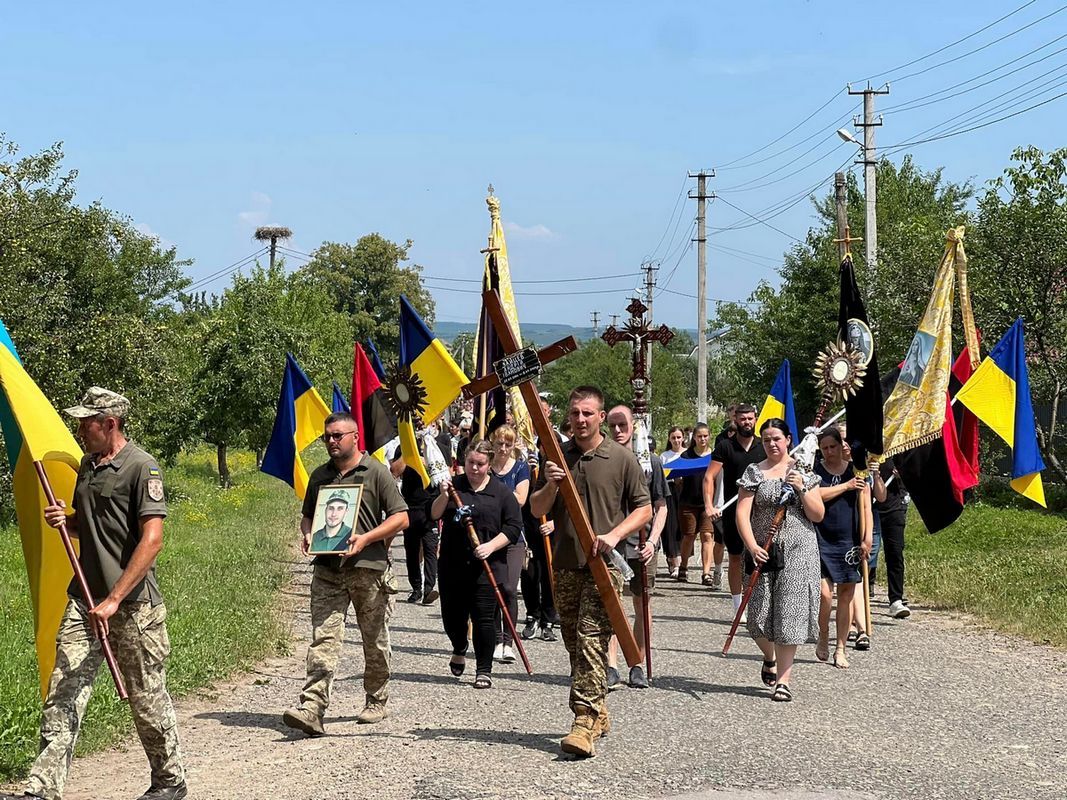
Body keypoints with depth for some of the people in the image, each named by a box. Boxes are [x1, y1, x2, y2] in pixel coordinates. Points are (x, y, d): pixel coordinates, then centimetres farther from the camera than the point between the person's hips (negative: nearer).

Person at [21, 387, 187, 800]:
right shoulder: (87, 465, 14)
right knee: (62, 694, -2)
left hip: (134, 605, -7)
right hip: (84, 599, 7)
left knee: (146, 696, 5)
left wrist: (113, 600, -23)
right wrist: (64, 520, 3)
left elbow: (152, 539, -19)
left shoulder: (142, 468, -11)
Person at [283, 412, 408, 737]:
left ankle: (377, 701, 25)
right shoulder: (319, 476, 14)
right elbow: (307, 515, 25)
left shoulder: (376, 472, -2)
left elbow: (401, 517, -4)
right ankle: (311, 709, -18)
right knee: (323, 637, -9)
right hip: (327, 570, 3)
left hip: (369, 567, -3)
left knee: (375, 640, 8)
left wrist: (365, 539, -16)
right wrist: (307, 534, 2)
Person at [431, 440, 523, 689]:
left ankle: (484, 670, 6)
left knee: (484, 617, -6)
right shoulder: (454, 486, 6)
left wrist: (490, 546, -13)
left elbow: (514, 527, 0)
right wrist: (443, 497, -21)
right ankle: (459, 651, 40)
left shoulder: (501, 492, 3)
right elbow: (434, 515, -2)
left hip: (487, 566, -2)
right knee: (452, 616, 9)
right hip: (453, 565, 2)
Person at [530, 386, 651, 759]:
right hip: (565, 564, 5)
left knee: (591, 639, -16)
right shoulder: (557, 458, 9)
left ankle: (585, 721, -21)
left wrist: (614, 534, -14)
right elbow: (536, 510, 10)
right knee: (574, 643, 10)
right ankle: (598, 713, 24)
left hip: (603, 564, -5)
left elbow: (644, 509, 2)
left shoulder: (621, 459, 0)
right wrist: (550, 485, -11)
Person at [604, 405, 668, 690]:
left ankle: (638, 666, 15)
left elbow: (660, 507, 6)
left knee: (643, 603, 6)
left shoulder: (650, 461, 3)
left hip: (641, 544, 1)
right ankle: (611, 666, 1)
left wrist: (652, 540, -6)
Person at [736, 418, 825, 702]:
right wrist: (752, 546, -17)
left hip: (798, 552, 0)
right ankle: (770, 658, 31)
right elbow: (742, 513, -3)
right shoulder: (754, 473, 4)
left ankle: (783, 679, -1)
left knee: (789, 614, -6)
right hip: (763, 551, 1)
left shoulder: (803, 472, 7)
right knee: (759, 616, -1)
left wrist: (802, 488, -11)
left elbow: (817, 515, 3)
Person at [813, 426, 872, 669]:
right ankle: (823, 639, 14)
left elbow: (866, 506, 4)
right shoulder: (814, 471, 3)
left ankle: (840, 649, 12)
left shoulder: (856, 471, 6)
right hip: (822, 541, -2)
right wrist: (846, 486, -13)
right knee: (824, 593, -11)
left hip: (849, 541, 2)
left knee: (846, 594, 3)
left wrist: (867, 538, -4)